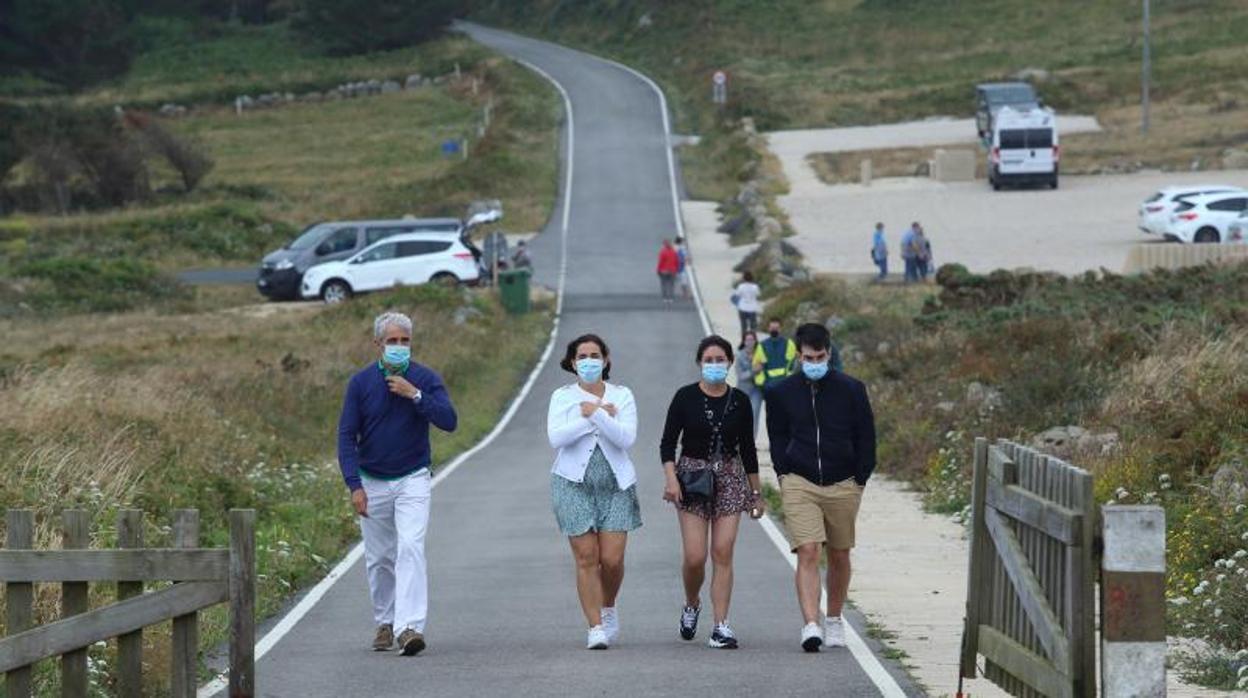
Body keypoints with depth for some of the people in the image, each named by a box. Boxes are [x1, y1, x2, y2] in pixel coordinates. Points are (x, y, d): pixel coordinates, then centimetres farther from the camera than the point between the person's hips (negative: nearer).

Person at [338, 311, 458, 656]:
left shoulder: (425, 379, -3)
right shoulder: (361, 383, -3)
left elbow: (449, 421, -14)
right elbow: (347, 435, -4)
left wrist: (415, 395, -24)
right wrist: (354, 485, -14)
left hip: (412, 481, -2)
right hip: (373, 482, 2)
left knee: (410, 549, -18)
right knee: (379, 559, 10)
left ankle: (410, 626, -26)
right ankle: (384, 623, 26)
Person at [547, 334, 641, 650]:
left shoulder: (622, 396, 5)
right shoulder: (562, 397, 4)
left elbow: (627, 438, -10)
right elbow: (556, 438, -12)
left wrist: (594, 413, -16)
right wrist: (601, 416, -11)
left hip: (616, 484, 1)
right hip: (574, 483, -1)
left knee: (612, 559, -5)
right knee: (586, 558, -6)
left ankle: (608, 609, 24)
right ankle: (596, 627, -1)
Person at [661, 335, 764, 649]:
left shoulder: (739, 401, 5)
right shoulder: (686, 397, -2)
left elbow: (747, 449, 12)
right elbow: (668, 443, -1)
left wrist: (756, 493, 13)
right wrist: (671, 478, -16)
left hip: (730, 478, 2)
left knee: (723, 553, -6)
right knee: (695, 557, -6)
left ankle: (721, 625, -3)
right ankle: (692, 605, 24)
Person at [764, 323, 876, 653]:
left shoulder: (851, 390, 0)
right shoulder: (782, 393, 2)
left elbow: (865, 437, 6)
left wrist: (860, 480, 1)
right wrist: (784, 476, 3)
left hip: (842, 486, 1)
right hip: (799, 483, -1)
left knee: (839, 556, 11)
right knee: (807, 553, -15)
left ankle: (834, 620, 29)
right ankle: (810, 626, -22)